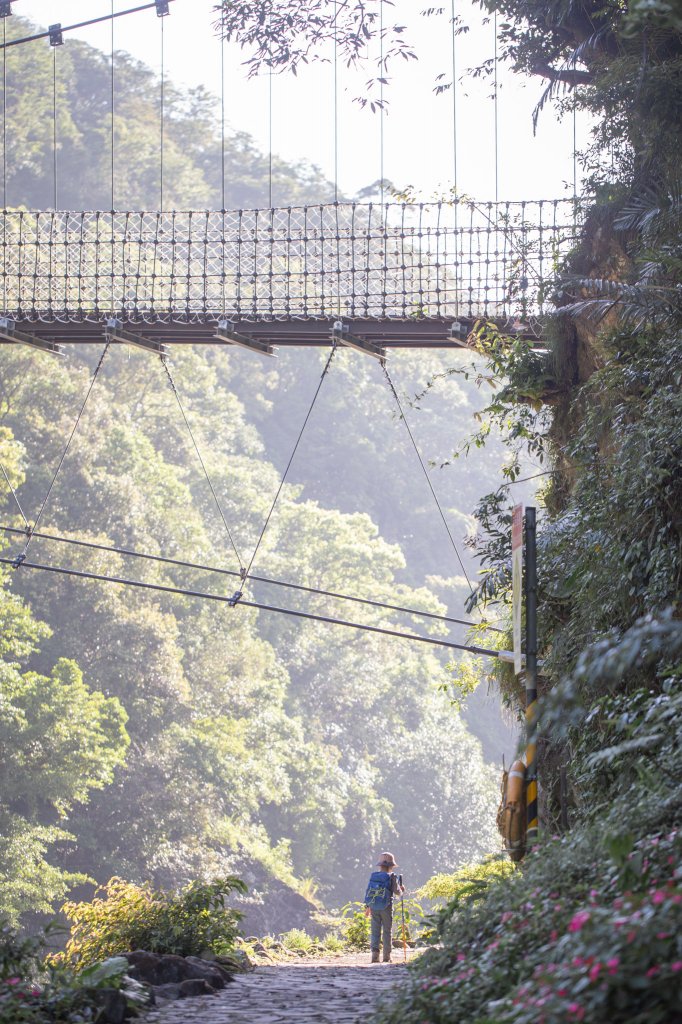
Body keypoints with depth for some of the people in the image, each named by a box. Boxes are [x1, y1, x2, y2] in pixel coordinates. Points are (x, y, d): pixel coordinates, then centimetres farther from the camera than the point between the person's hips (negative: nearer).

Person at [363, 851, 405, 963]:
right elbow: (396, 891, -9)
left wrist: (367, 907, 14)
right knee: (387, 931, 5)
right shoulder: (392, 876, -7)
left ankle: (375, 955, -6)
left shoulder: (373, 876, 5)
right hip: (386, 908, -3)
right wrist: (401, 889, 15)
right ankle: (386, 957, 5)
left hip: (374, 907, 3)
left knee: (375, 931, 4)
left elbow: (368, 891, 7)